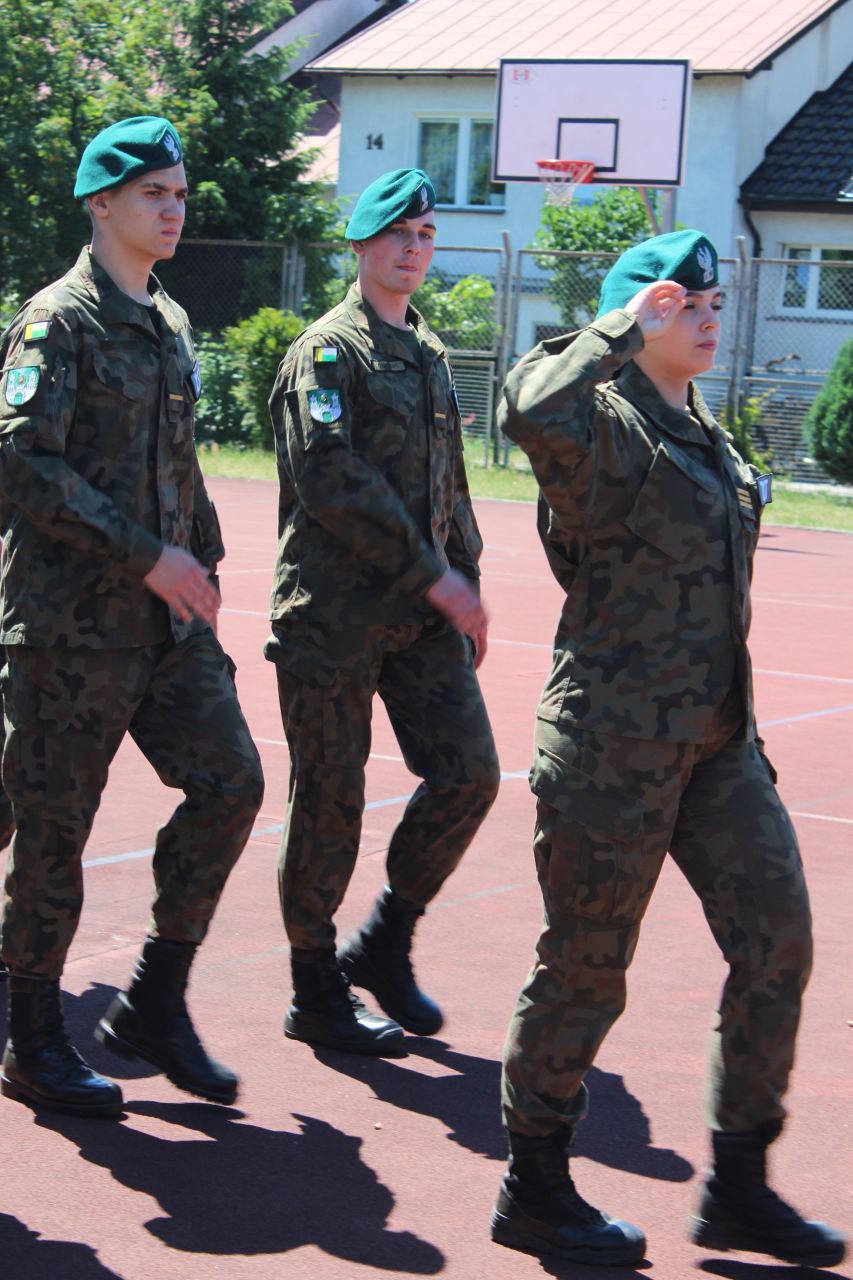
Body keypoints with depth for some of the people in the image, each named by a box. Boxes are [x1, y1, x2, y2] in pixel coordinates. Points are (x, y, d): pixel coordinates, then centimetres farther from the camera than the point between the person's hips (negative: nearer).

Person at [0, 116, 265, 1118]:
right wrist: (147, 556, -19)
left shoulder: (171, 325, 16)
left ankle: (155, 1003, 13)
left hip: (169, 618, 7)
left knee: (230, 781, 0)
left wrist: (202, 564, 15)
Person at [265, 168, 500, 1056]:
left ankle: (384, 944, 17)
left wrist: (467, 584, 14)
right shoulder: (327, 351, -7)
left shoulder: (429, 355, 17)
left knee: (468, 774, -1)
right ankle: (316, 992, 13)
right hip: (335, 615, -7)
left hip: (422, 614, 7)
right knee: (329, 804, 0)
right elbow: (332, 483, -17)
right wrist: (432, 575, -16)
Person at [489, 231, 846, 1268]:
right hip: (615, 742, -8)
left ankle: (738, 1185, 16)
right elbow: (534, 409, -37)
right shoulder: (605, 430, -12)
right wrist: (624, 328, -22)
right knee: (586, 967, 2)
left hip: (717, 740, 8)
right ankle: (534, 1191, 19)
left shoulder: (704, 434, 15)